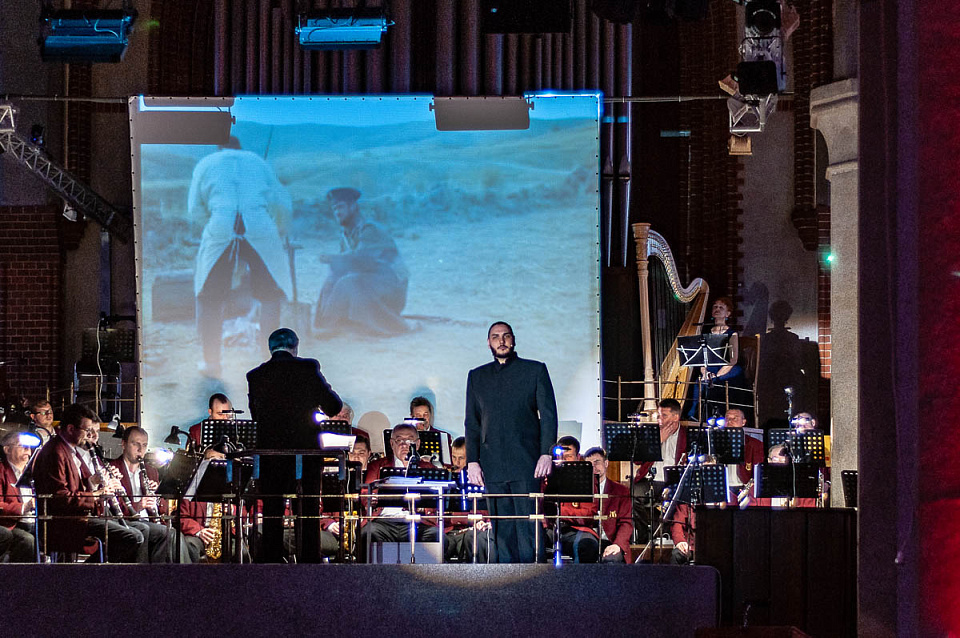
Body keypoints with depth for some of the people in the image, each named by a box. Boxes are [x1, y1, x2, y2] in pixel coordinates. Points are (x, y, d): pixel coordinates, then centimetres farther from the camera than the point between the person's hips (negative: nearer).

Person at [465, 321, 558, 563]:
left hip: (526, 462, -3)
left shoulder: (535, 371, 8)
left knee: (528, 525, -7)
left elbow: (548, 415, 4)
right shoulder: (477, 377, 16)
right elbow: (472, 423, 14)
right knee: (501, 529, 1)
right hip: (493, 466, 3)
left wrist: (546, 453, -7)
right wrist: (472, 461, 4)